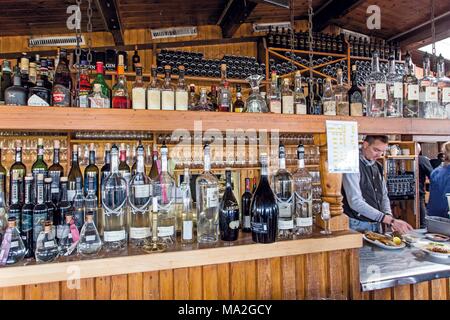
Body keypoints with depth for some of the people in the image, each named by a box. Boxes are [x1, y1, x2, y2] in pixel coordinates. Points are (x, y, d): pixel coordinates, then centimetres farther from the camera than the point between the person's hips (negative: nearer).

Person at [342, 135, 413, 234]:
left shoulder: (377, 167, 9)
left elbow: (383, 196, 14)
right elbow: (355, 202, -24)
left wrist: (389, 217, -5)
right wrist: (389, 220, -24)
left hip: (376, 224, 7)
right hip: (358, 225, -7)